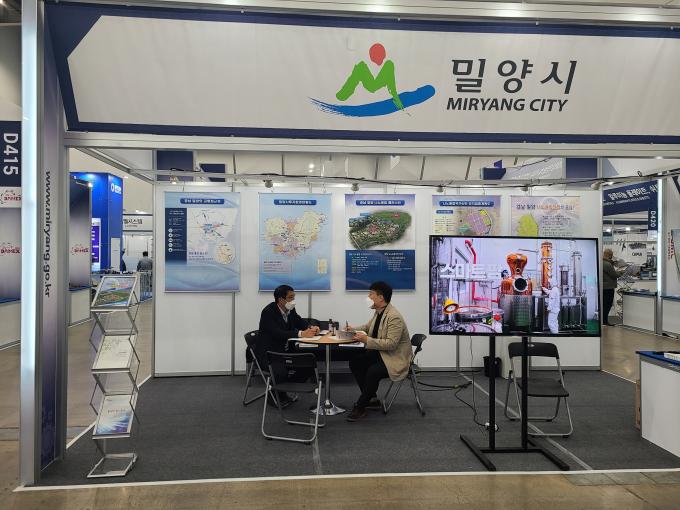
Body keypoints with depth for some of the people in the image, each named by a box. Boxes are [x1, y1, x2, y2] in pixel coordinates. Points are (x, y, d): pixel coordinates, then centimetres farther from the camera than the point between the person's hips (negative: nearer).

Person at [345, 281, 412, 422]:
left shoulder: (394, 317, -24)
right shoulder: (378, 312, 5)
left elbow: (391, 344, -30)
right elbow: (368, 327, 24)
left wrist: (366, 340, -31)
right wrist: (354, 329, 4)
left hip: (395, 358, -10)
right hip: (380, 353, 10)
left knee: (373, 372, -32)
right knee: (354, 363, 0)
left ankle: (360, 407, -13)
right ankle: (372, 399, 9)